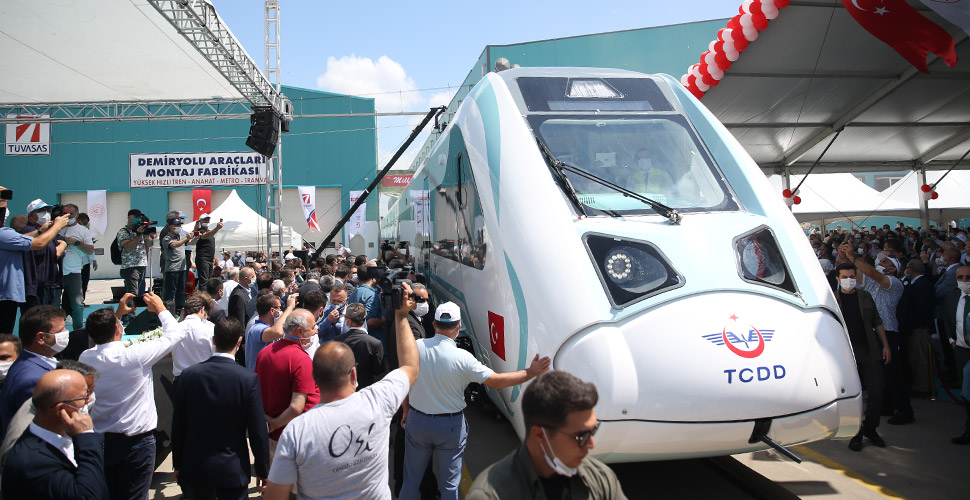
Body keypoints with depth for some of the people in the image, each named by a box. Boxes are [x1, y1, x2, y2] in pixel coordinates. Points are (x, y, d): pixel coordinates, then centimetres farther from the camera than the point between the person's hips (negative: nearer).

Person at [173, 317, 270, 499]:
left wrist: (178, 464, 13)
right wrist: (263, 471, 0)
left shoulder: (188, 375, -8)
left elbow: (177, 425, 0)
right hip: (232, 470, -3)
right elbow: (258, 432, -12)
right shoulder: (249, 379, -16)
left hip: (194, 468, 3)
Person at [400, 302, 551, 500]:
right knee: (449, 483, 15)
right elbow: (497, 381, -17)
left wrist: (406, 411, 15)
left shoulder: (416, 347, -13)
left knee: (412, 478, 20)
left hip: (417, 421, 3)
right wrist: (530, 373, -7)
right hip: (450, 426, -2)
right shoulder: (462, 358, -21)